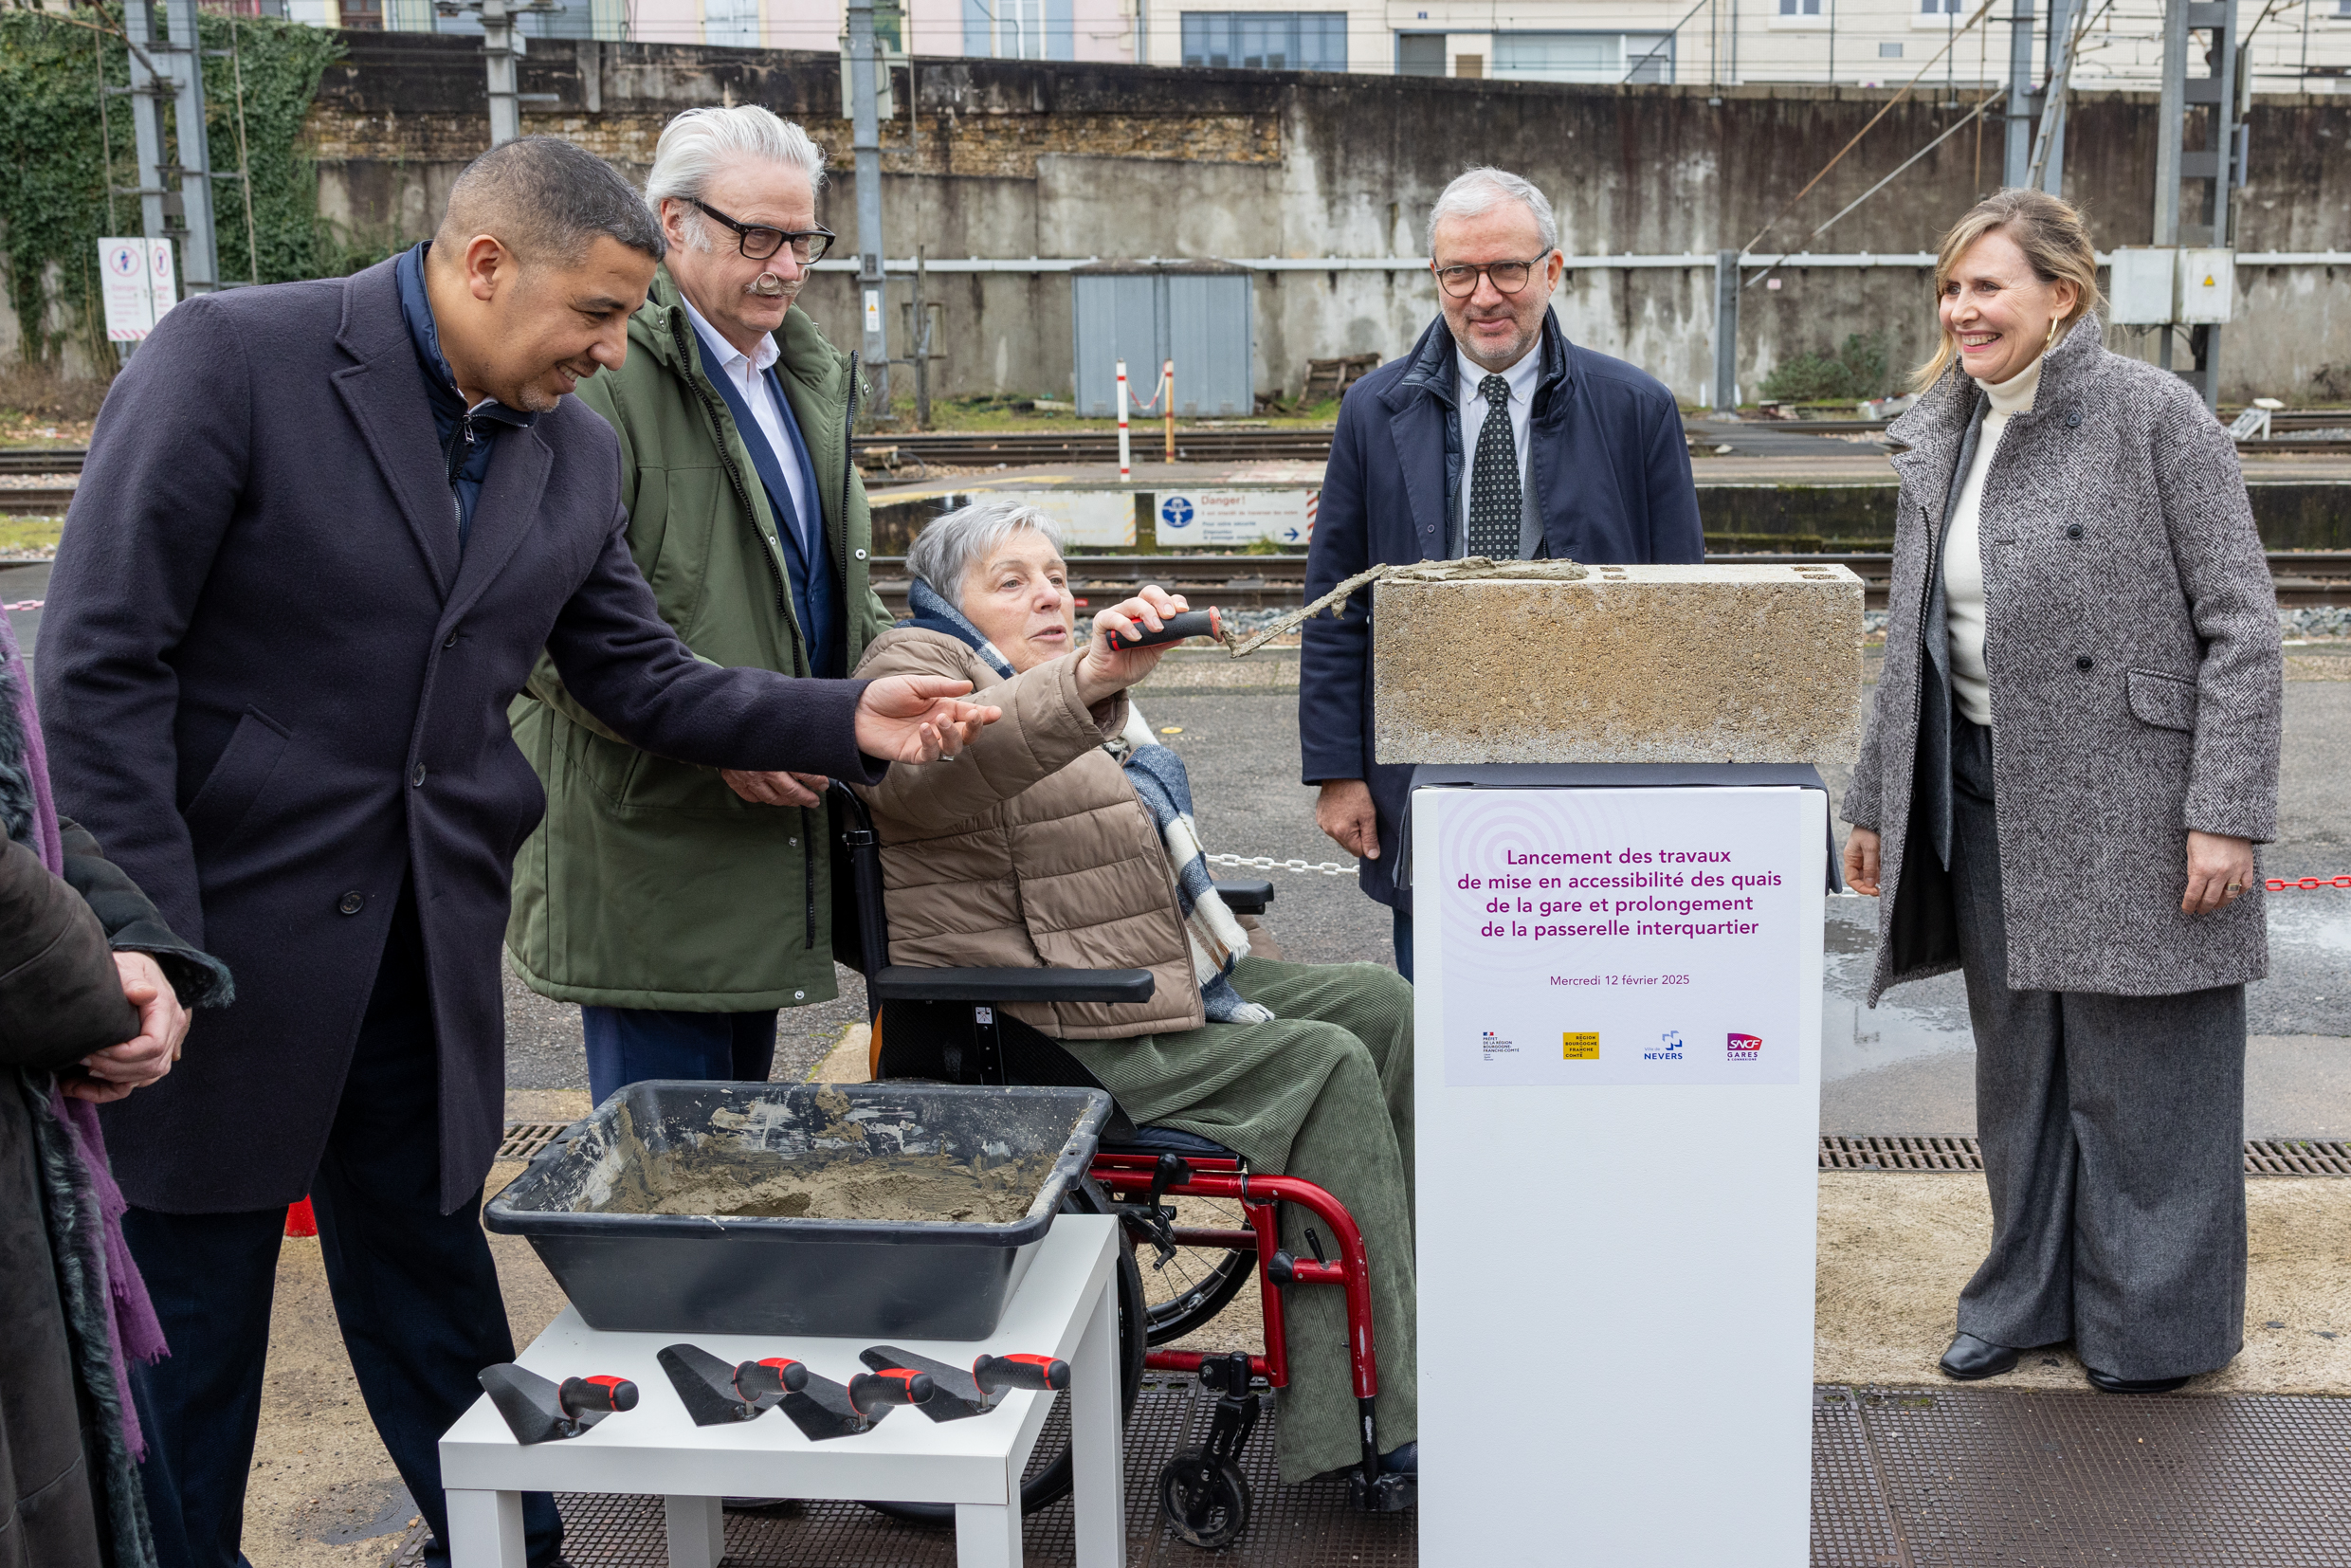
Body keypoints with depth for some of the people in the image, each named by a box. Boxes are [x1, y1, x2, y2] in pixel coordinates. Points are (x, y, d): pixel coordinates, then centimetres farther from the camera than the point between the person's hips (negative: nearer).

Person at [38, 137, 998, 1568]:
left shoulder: (577, 452, 6)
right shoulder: (231, 359, -13)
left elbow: (641, 679, 11)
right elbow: (102, 661, -15)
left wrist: (848, 720, -2)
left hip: (426, 957, 5)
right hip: (218, 947, -5)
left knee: (438, 1307, 17)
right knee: (184, 1330, 9)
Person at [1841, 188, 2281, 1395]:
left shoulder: (2154, 415, -9)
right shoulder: (1938, 439, 11)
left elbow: (2241, 626, -11)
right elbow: (1912, 639, 17)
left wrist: (2225, 811, -16)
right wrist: (1875, 798, 17)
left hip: (2129, 796, -6)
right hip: (1987, 788, 6)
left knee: (2137, 1064, 3)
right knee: (2016, 1059, 14)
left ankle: (2159, 1319, 21)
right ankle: (2031, 1295, 29)